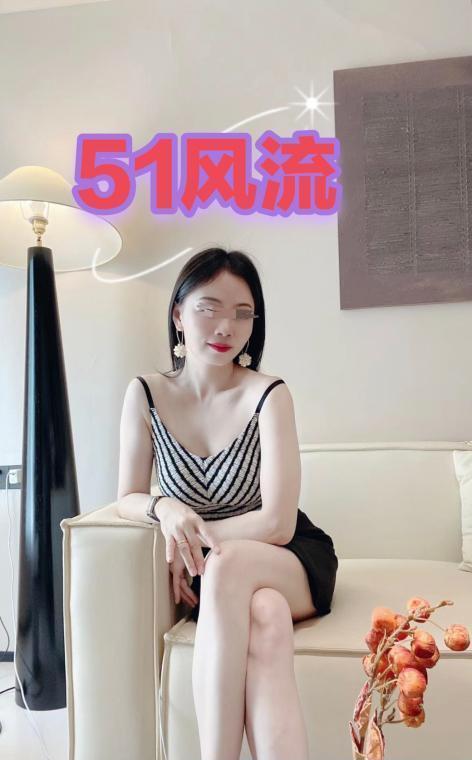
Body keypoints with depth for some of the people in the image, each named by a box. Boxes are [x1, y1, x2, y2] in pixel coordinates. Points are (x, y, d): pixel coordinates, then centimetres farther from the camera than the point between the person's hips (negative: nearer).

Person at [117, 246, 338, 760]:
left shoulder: (269, 395, -17)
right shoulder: (146, 394, -8)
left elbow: (276, 523, -19)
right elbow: (128, 499, -2)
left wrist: (191, 542, -15)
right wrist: (166, 510, -24)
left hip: (292, 563, -1)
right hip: (210, 573, 2)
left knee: (227, 566, -36)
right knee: (265, 617, -34)